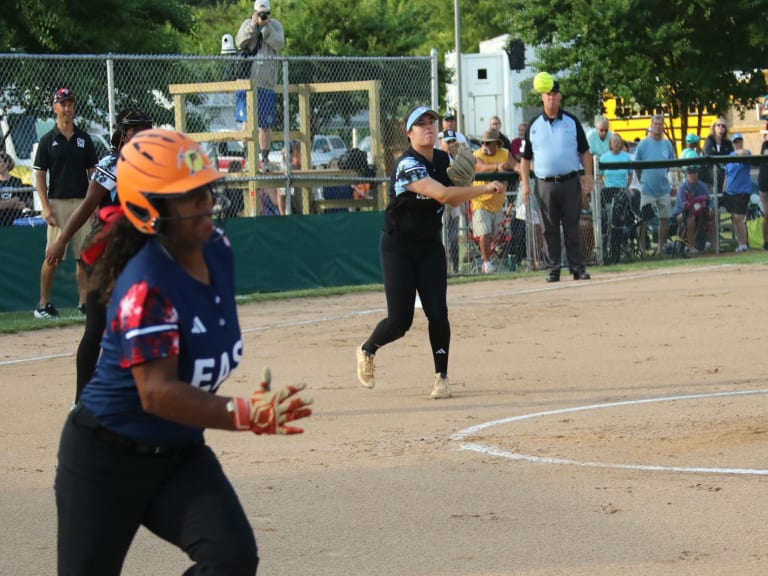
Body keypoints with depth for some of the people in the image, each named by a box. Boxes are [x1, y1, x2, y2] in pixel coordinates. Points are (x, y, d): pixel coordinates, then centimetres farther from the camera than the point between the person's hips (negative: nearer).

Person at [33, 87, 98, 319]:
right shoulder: (48, 141, 2)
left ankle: (84, 302, 6)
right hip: (58, 203, -3)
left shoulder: (84, 139, 11)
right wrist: (45, 207, -10)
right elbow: (40, 176, 0)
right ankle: (43, 304, 2)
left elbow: (93, 172, 13)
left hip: (82, 202, 3)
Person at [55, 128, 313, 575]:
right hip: (108, 455, -6)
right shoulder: (147, 287, -27)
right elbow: (157, 393, -36)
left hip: (181, 453, 6)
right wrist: (245, 415, -46)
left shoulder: (218, 250, -4)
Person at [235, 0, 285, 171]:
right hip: (248, 79, 0)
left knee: (266, 124, 1)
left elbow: (279, 43, -10)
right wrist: (252, 26, -18)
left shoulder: (275, 26, 6)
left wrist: (266, 27, -17)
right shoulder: (247, 24, 7)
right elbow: (240, 42, -8)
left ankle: (265, 157, 9)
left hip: (267, 82, 0)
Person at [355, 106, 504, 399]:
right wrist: (484, 189, -38)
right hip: (398, 248, -5)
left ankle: (441, 378, 3)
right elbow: (441, 194, -36)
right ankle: (366, 351, 25)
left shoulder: (443, 160, 0)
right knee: (400, 321, -6)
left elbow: (453, 201, 11)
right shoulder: (408, 165, -24)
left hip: (430, 247, 5)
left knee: (438, 314, -9)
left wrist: (463, 185, -11)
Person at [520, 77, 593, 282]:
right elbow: (526, 157, 11)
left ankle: (577, 267, 3)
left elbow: (584, 151, 8)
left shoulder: (571, 122, 6)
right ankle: (553, 268, 7)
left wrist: (588, 177, -2)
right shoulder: (534, 126, 8)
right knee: (550, 230, 3)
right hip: (545, 185, 1)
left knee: (572, 228, 1)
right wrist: (525, 183, 2)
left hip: (570, 182, -1)